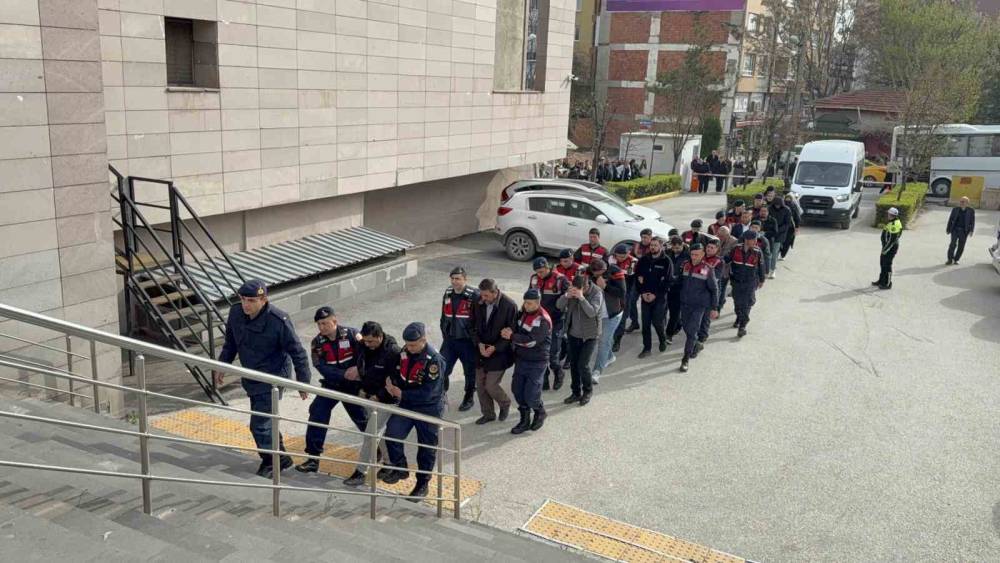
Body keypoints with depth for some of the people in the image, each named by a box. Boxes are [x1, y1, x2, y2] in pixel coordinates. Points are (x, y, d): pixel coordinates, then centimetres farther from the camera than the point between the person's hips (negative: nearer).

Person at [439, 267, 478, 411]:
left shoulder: (474, 295, -15)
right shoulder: (448, 294, 5)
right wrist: (445, 333, 13)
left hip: (467, 341, -5)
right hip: (450, 340, 5)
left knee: (470, 372, 11)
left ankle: (468, 399, 30)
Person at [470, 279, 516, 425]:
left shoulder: (509, 306, -17)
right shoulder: (479, 304, -3)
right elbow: (474, 326, 6)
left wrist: (494, 348, -17)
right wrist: (479, 344, -9)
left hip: (499, 353, -5)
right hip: (481, 351, 5)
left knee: (491, 385, -6)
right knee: (480, 385, 10)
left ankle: (505, 404, 25)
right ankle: (488, 413, 30)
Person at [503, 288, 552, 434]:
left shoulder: (543, 319, -21)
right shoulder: (524, 310, 2)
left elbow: (531, 341, -27)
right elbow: (517, 327, 17)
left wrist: (512, 336, -19)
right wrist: (510, 332, -6)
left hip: (536, 363, -7)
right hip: (521, 358, 7)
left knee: (530, 396, -5)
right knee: (517, 389, 9)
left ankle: (540, 412, 26)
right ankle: (525, 420, 25)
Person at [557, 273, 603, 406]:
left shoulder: (597, 293, -17)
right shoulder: (572, 290, -4)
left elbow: (592, 312, -28)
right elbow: (559, 306, -7)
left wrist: (581, 298, -35)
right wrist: (566, 296, -25)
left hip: (589, 335, -5)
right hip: (573, 334, 5)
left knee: (583, 365, -7)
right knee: (573, 364, 12)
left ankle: (587, 391, 17)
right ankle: (576, 392, 28)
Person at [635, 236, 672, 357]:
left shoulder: (666, 261, -7)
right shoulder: (644, 259, 3)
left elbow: (667, 281, -9)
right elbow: (637, 276, 6)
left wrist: (655, 294, -14)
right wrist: (642, 292, -6)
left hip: (659, 297, -3)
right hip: (645, 296, 3)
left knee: (657, 322, -3)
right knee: (645, 323, 4)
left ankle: (663, 340, 26)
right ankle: (647, 348, 14)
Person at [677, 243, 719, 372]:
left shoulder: (708, 269, -11)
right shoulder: (685, 265, 1)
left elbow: (714, 289, -3)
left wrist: (714, 308, -2)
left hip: (699, 306, -5)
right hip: (684, 303, 5)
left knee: (691, 331, -8)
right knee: (686, 328, 15)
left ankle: (686, 359, -2)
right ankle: (697, 345, 42)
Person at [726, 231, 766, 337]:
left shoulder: (758, 252, -10)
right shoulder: (736, 249, -11)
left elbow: (761, 267, 3)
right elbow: (727, 260, 2)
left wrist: (761, 280, 11)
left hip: (750, 282, -2)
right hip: (737, 281, 2)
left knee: (747, 303, -6)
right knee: (737, 301, 16)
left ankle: (742, 326, -1)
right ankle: (739, 318, 42)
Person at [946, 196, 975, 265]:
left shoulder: (971, 211, -1)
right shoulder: (955, 210, 2)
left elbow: (972, 221, -2)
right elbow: (950, 219, 6)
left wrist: (971, 231, -12)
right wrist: (948, 229, 5)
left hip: (964, 231, 0)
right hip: (955, 229, 0)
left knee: (961, 246, 2)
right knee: (953, 244, -13)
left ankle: (956, 260, 15)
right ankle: (950, 259, -3)